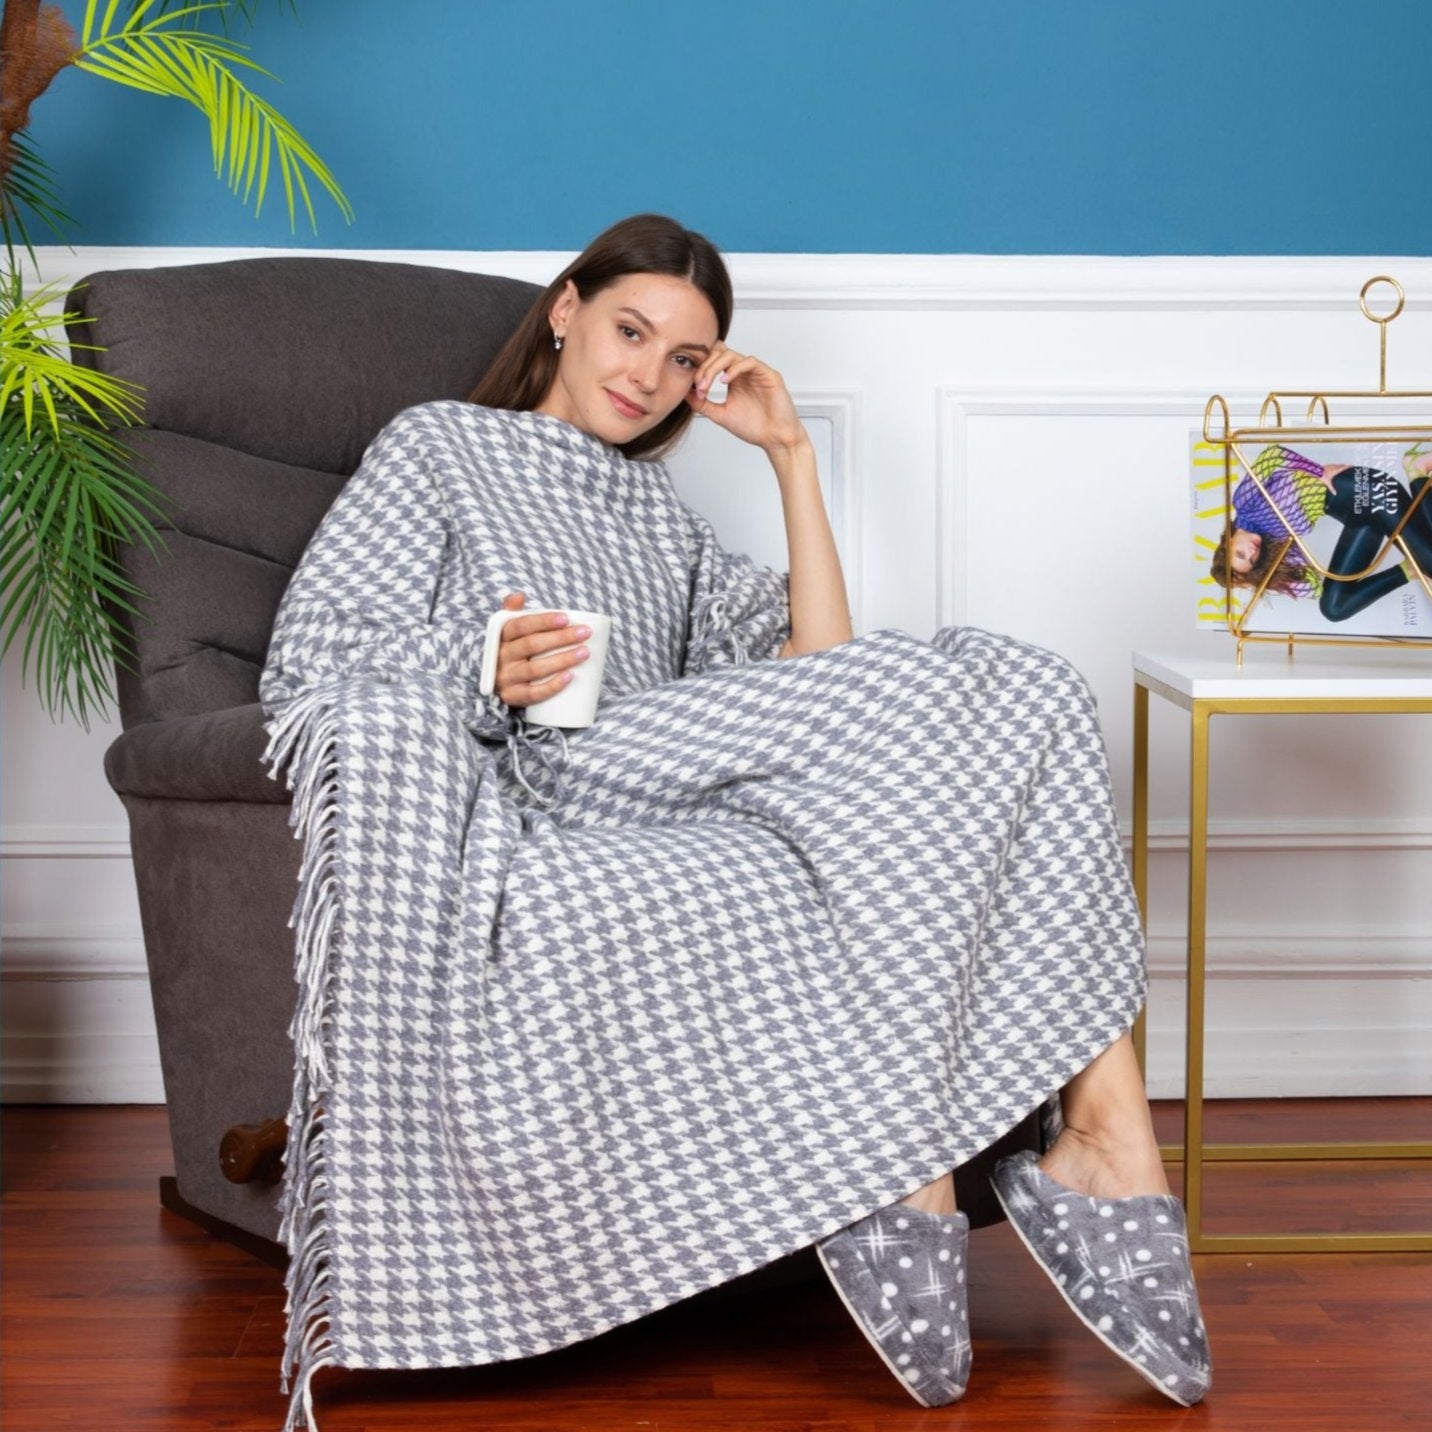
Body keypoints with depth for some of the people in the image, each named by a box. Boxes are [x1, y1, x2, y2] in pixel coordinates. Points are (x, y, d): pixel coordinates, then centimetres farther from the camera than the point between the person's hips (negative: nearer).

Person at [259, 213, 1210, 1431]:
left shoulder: (662, 514, 34)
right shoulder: (440, 448, 19)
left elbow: (816, 668, 17)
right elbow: (305, 667, 4)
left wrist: (792, 457, 15)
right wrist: (483, 668, -15)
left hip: (678, 813, 6)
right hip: (533, 804, -6)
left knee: (1012, 694, -18)